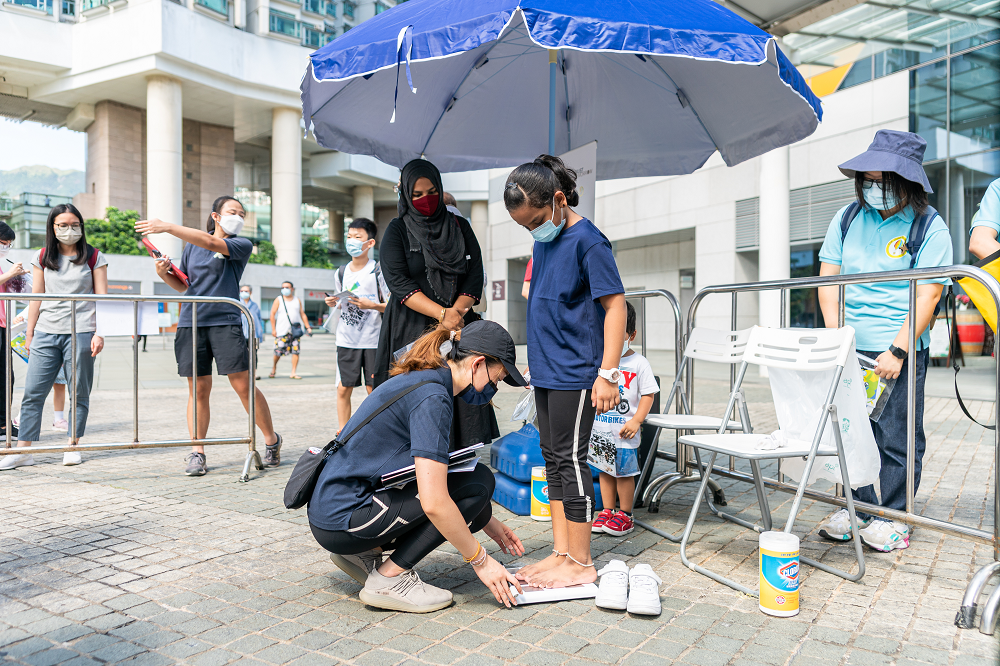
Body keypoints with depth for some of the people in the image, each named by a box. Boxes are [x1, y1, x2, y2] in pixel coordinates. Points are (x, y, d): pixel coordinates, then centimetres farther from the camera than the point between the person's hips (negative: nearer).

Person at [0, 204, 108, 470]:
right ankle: (23, 450, 7)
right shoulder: (42, 258, 12)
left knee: (79, 393, 3)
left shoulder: (94, 257, 4)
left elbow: (101, 298, 2)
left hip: (80, 333, -3)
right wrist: (29, 333, 12)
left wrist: (99, 333, -5)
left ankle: (73, 446, 14)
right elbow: (36, 298, 15)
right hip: (46, 333, 3)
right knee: (33, 393, 1)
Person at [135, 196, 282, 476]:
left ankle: (271, 440, 10)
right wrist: (165, 273, 2)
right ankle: (197, 453, 10)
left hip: (225, 321, -3)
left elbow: (210, 243, -15)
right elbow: (184, 285, 23)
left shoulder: (242, 245, 3)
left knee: (243, 385, -6)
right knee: (198, 389, 3)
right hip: (190, 323, 3)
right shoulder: (191, 247, 17)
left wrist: (167, 227, -18)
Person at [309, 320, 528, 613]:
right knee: (477, 481, -12)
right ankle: (390, 578, -8)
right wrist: (480, 560, -12)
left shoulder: (421, 379, 10)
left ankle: (363, 552, 13)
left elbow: (434, 471, 20)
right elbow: (434, 503, -25)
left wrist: (489, 523, 20)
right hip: (342, 520, -10)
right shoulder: (432, 396, -20)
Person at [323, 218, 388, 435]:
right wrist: (333, 303, 0)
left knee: (374, 390, 1)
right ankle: (342, 432, 15)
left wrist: (371, 305, -20)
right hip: (346, 340, 4)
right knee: (343, 388, 4)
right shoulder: (341, 272, 11)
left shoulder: (378, 271, -3)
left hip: (372, 341, -4)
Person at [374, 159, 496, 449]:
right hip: (412, 330, -2)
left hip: (459, 326, 3)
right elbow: (398, 283, -6)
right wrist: (442, 313, -16)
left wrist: (456, 312, -10)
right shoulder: (397, 231, 6)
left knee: (465, 394, -9)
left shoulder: (460, 226, 15)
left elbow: (475, 275, 8)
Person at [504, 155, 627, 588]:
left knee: (570, 459, -3)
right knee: (553, 457, 12)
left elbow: (615, 304, -16)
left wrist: (608, 372, -20)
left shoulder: (587, 240, -13)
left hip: (576, 373, -9)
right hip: (546, 371, 9)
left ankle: (580, 564, 10)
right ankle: (561, 552, 23)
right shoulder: (543, 241, 13)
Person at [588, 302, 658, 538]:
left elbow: (648, 395, -7)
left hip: (624, 431, -4)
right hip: (599, 428, 5)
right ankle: (607, 512, 26)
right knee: (604, 470, 13)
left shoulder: (639, 363, -8)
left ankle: (624, 515, 18)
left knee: (624, 472, 3)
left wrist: (636, 420, -15)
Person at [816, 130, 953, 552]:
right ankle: (857, 509, 21)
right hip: (850, 348, 4)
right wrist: (836, 337, -3)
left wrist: (897, 351, -17)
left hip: (902, 351, -3)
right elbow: (829, 279, 8)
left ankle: (891, 518, 16)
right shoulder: (847, 219, 8)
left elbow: (927, 297, -10)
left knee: (896, 438, 2)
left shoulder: (930, 228, -4)